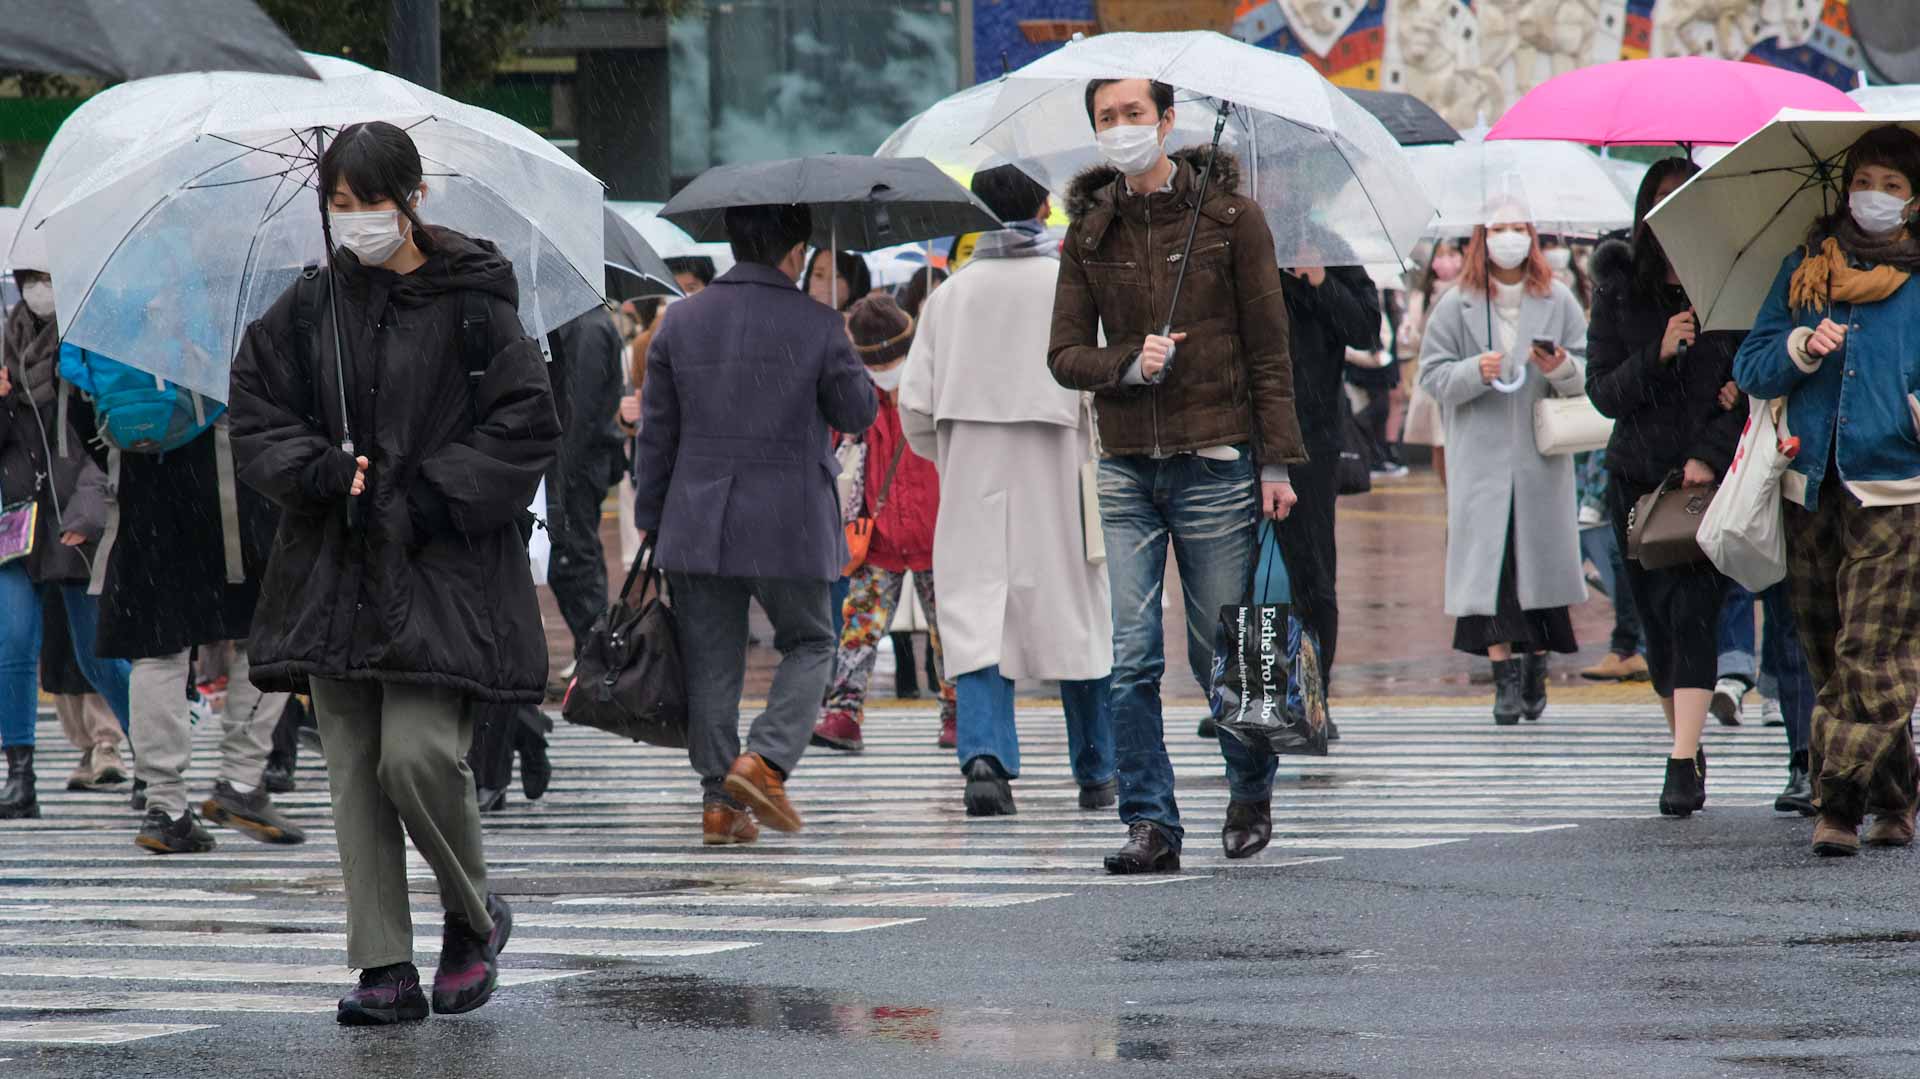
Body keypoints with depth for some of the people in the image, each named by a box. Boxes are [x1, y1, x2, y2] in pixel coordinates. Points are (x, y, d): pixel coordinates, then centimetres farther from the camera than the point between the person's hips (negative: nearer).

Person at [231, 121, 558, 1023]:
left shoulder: (471, 307, -5)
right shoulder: (307, 310, 8)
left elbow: (527, 426, -6)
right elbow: (255, 415, 11)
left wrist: (426, 498, -13)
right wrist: (322, 472, -8)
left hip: (439, 574, -5)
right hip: (334, 571, 5)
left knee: (417, 755, -16)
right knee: (354, 772, 1)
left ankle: (474, 917, 10)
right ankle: (385, 971, 5)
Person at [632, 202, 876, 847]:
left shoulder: (680, 323, 3)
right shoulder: (817, 327, -7)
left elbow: (657, 432, 5)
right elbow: (859, 413, 4)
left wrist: (648, 520, 14)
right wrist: (846, 355, 21)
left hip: (697, 525, 3)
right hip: (788, 526, -3)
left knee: (711, 662, 7)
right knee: (808, 645, 13)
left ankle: (720, 802, 5)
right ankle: (766, 759, -8)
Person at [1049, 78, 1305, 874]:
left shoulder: (1229, 216, -1)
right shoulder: (1090, 230, 8)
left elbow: (1269, 350, 0)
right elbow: (1064, 353, 7)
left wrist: (1276, 463, -5)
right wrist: (1129, 365, -13)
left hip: (1214, 461, -3)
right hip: (1127, 466, 3)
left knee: (1219, 652, 3)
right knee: (1133, 657, -5)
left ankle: (1252, 790, 28)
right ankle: (1150, 824, -1)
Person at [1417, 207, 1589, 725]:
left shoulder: (1558, 302, 7)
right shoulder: (1457, 306, 4)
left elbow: (1587, 375, 7)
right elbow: (1432, 375, 2)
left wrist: (1562, 368, -15)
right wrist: (1475, 372, -17)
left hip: (1542, 455, 1)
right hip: (1481, 455, -1)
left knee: (1540, 560, 1)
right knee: (1492, 562, -9)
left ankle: (1536, 668, 15)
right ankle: (1506, 678, -10)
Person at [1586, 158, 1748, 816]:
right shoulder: (1619, 292, 6)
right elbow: (1603, 392, 2)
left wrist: (1709, 455, -14)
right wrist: (1658, 355, -15)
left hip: (1712, 473, -3)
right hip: (1638, 477, 3)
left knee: (1692, 612, -15)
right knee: (1657, 621, 5)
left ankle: (1684, 764, -21)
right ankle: (1685, 745, 24)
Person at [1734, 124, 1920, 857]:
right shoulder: (1804, 271, 13)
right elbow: (1750, 367, 11)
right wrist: (1803, 348, -7)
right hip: (1811, 492, 4)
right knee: (1827, 653, 6)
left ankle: (1840, 803, -13)